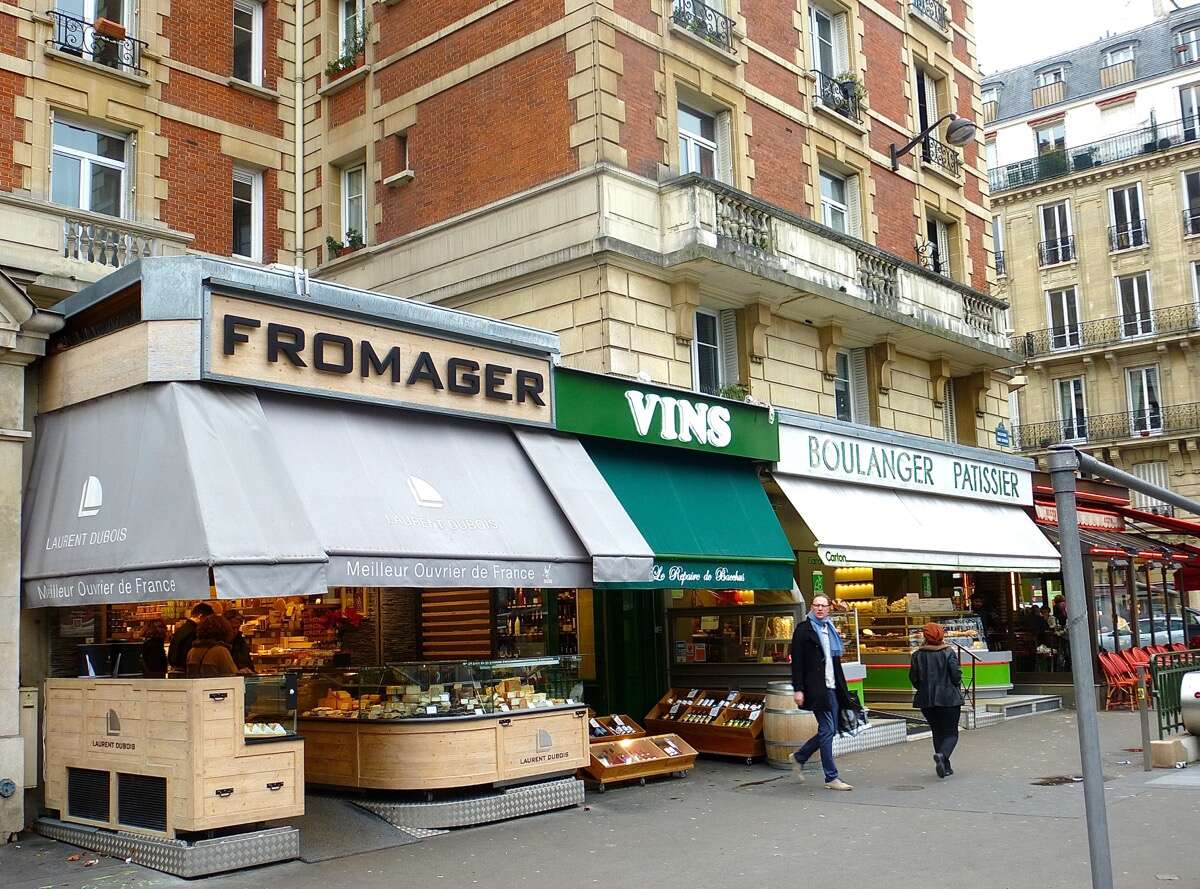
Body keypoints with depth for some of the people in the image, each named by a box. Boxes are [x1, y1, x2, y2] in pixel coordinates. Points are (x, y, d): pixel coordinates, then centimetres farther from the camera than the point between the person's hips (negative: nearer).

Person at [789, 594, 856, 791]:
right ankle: (831, 778, 1)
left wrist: (842, 688, 17)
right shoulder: (803, 629, -4)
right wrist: (798, 689, -14)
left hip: (832, 687, 8)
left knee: (830, 730, 10)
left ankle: (799, 757, 27)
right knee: (827, 730, -6)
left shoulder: (830, 629, 17)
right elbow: (796, 661, -9)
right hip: (816, 687, -8)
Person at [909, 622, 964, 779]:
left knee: (937, 732, 15)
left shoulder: (918, 655, -1)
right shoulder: (948, 652, -8)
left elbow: (913, 677, 1)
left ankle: (945, 767, 15)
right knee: (951, 732, 5)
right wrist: (957, 688, 9)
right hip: (949, 698, -3)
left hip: (926, 700, 3)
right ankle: (942, 754, -23)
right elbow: (956, 675, -11)